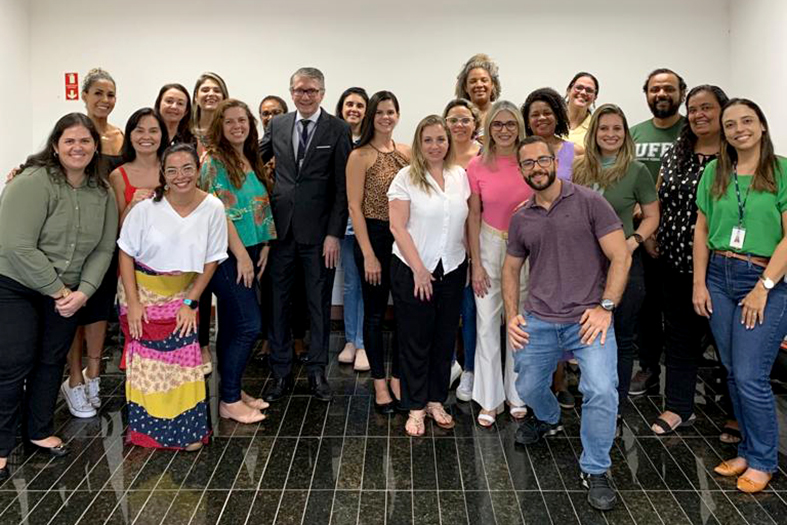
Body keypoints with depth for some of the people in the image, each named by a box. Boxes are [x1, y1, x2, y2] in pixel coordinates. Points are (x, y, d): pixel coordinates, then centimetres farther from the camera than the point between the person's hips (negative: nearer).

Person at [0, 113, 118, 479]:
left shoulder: (102, 192, 0)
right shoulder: (33, 183, -19)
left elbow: (103, 248, 0)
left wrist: (83, 291, -12)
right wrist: (58, 291, -19)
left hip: (67, 292, 5)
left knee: (52, 361, 12)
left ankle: (40, 431, 29)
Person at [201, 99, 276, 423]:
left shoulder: (251, 161, 14)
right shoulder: (214, 161, -9)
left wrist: (264, 245, 4)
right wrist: (241, 254, -16)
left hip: (248, 253, 7)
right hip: (226, 254, -7)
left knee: (231, 325, 13)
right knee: (250, 324, -10)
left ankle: (232, 391, 22)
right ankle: (229, 401, 1)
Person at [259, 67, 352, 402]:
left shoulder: (338, 130, -3)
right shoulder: (277, 125, 8)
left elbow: (342, 187, -6)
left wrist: (334, 234, -10)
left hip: (318, 233, -3)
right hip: (281, 228, 3)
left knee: (319, 304, 8)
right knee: (278, 302, 9)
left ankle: (317, 371, 22)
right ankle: (281, 372, 22)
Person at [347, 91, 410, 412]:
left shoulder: (406, 152, 7)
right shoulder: (360, 156, -6)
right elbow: (354, 207, -9)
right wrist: (368, 255, -13)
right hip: (374, 237, -4)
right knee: (375, 313, 6)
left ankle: (398, 378, 24)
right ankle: (379, 384, 19)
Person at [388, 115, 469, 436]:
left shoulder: (460, 176, 6)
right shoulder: (406, 177, -6)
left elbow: (468, 222, 9)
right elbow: (398, 227, -10)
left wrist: (474, 260, 2)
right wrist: (419, 269, -12)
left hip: (452, 269, 4)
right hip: (412, 270, -4)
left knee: (445, 339, 11)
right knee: (415, 341, 5)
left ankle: (436, 401, 26)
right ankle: (415, 408, 18)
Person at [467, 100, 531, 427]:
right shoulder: (477, 166, -4)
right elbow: (474, 216, -1)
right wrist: (476, 263, -3)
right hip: (489, 247, 0)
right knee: (487, 325, 4)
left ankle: (517, 394, 28)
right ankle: (489, 399, 20)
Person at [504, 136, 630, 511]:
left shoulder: (589, 202, -4)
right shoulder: (520, 219, 10)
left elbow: (620, 257, -6)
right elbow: (511, 269, 19)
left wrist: (606, 306, -14)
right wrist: (512, 315, 8)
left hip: (588, 319, -4)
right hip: (538, 321, 4)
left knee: (601, 391, -20)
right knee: (528, 389, 15)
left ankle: (595, 471, 3)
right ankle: (548, 419, 52)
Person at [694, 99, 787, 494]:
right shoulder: (714, 172, 8)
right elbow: (701, 230, 9)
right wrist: (699, 283, 4)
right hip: (718, 276, 4)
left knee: (750, 377, -5)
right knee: (733, 372, 11)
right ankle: (749, 450, 27)